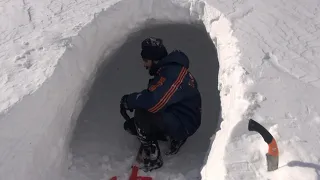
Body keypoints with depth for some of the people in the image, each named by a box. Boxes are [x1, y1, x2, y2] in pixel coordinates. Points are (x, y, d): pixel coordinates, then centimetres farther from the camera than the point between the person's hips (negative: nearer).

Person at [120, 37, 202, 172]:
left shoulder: (172, 72, -25)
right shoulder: (167, 69, 7)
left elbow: (153, 101, -37)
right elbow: (153, 96, 12)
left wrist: (129, 100, -19)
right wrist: (132, 101, -3)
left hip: (184, 124, -10)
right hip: (174, 118, 10)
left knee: (141, 112, -28)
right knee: (130, 125, 12)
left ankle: (153, 159, -13)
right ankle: (173, 137, 13)